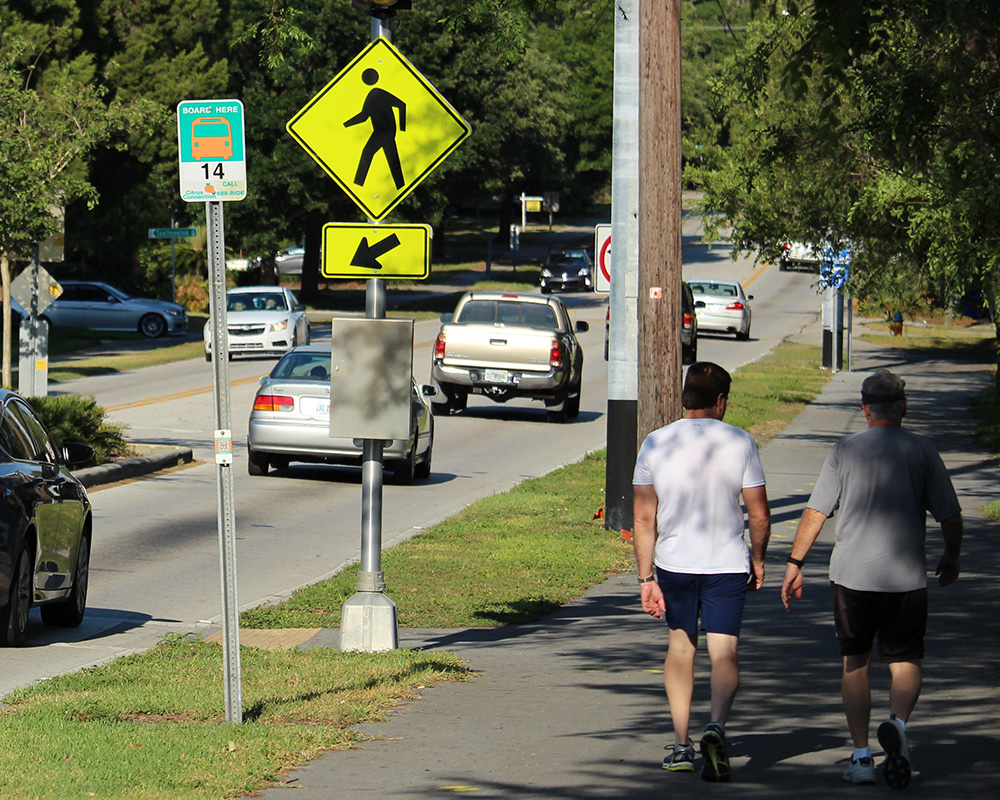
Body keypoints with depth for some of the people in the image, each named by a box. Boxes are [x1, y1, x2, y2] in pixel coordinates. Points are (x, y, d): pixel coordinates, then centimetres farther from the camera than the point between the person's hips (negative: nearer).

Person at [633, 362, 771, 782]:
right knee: (723, 653, 0)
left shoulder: (655, 444, -2)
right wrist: (758, 559, 13)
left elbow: (643, 519, -3)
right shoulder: (739, 443, -6)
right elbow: (759, 516, -4)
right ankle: (716, 726, -26)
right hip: (727, 565, -2)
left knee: (680, 646, 18)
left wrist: (646, 578, 1)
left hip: (674, 564, 2)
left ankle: (682, 743, 14)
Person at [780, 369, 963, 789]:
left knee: (855, 663, 13)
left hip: (852, 575, 1)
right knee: (905, 660, 7)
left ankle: (861, 755, 11)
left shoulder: (846, 450, 2)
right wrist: (951, 558, 19)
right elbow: (950, 515, 1)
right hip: (906, 577, -1)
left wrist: (794, 563, 5)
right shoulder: (922, 451, 0)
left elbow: (815, 511, -2)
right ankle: (898, 722, -23)